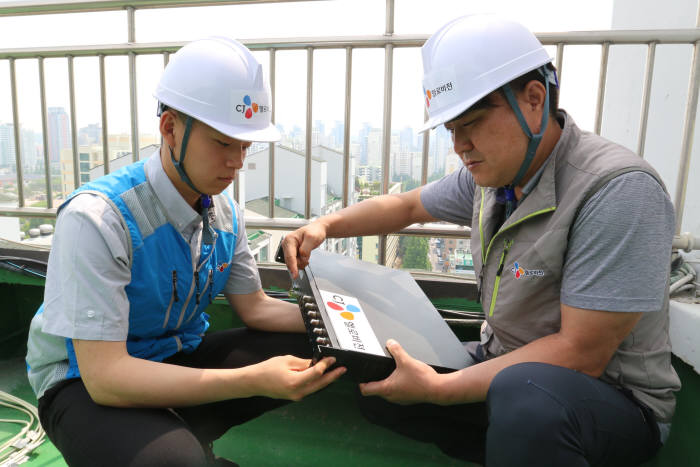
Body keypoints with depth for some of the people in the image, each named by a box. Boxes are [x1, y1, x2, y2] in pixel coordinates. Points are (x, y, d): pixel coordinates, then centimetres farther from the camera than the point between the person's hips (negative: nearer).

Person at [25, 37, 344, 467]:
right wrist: (253, 380, -36)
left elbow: (255, 308, 4)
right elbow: (104, 376, -28)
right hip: (88, 386, -6)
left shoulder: (225, 213, -4)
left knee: (318, 352, -6)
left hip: (180, 359, 7)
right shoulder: (96, 218, -25)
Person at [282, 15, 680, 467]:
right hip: (507, 365, 7)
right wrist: (325, 225, -3)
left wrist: (438, 389, -25)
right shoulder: (493, 173, -1)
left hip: (615, 398, -7)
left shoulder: (618, 191, -24)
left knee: (522, 393, -39)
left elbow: (581, 353, -26)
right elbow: (406, 206, 13)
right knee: (367, 376, 2)